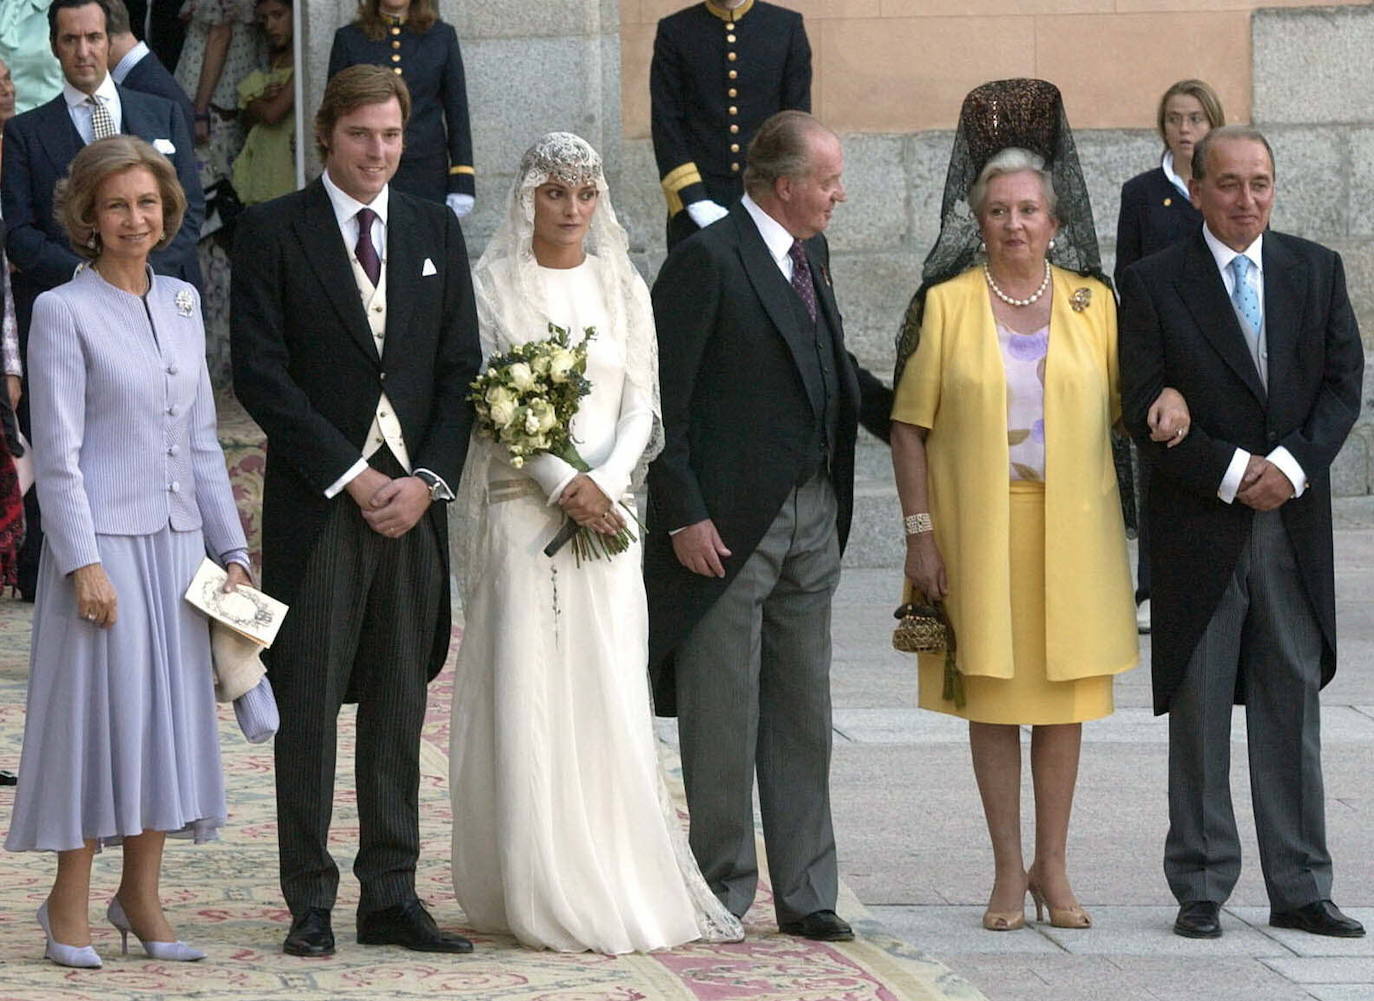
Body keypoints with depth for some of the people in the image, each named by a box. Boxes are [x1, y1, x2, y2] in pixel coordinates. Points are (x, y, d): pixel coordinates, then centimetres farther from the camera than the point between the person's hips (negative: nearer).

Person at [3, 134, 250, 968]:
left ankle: (142, 897, 17)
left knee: (172, 710, 7)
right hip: (102, 542, -6)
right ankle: (70, 904, 7)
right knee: (95, 709, -3)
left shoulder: (182, 302, 11)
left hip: (177, 543, 6)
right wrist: (83, 563, -15)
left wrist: (230, 546, 12)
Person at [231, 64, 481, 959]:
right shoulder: (274, 231, 0)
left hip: (415, 502, 4)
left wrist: (427, 479, -4)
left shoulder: (435, 230, 12)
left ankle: (392, 897, 10)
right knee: (308, 706, -1)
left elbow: (462, 370, 10)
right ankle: (311, 902, 4)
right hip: (316, 504, -4)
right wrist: (352, 475, -11)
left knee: (400, 707, 5)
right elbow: (261, 373, -7)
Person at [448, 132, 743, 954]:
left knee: (610, 692, -3)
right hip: (520, 509, -2)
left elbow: (642, 400, 7)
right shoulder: (494, 286, 2)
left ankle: (623, 884, -1)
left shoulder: (624, 287, 11)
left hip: (607, 508, 2)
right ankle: (540, 893, -2)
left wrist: (604, 481, -9)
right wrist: (561, 482, -14)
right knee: (526, 692, -4)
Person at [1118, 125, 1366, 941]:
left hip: (1295, 522, 3)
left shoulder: (1317, 270, 9)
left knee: (1293, 706, 5)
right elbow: (1144, 407, -6)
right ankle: (1201, 889, 8)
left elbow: (1345, 382, 4)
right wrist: (1233, 474, -13)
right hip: (1199, 527, -3)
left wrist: (1291, 464, -11)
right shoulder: (1154, 283, -1)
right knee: (1200, 710, 2)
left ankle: (1300, 889, 10)